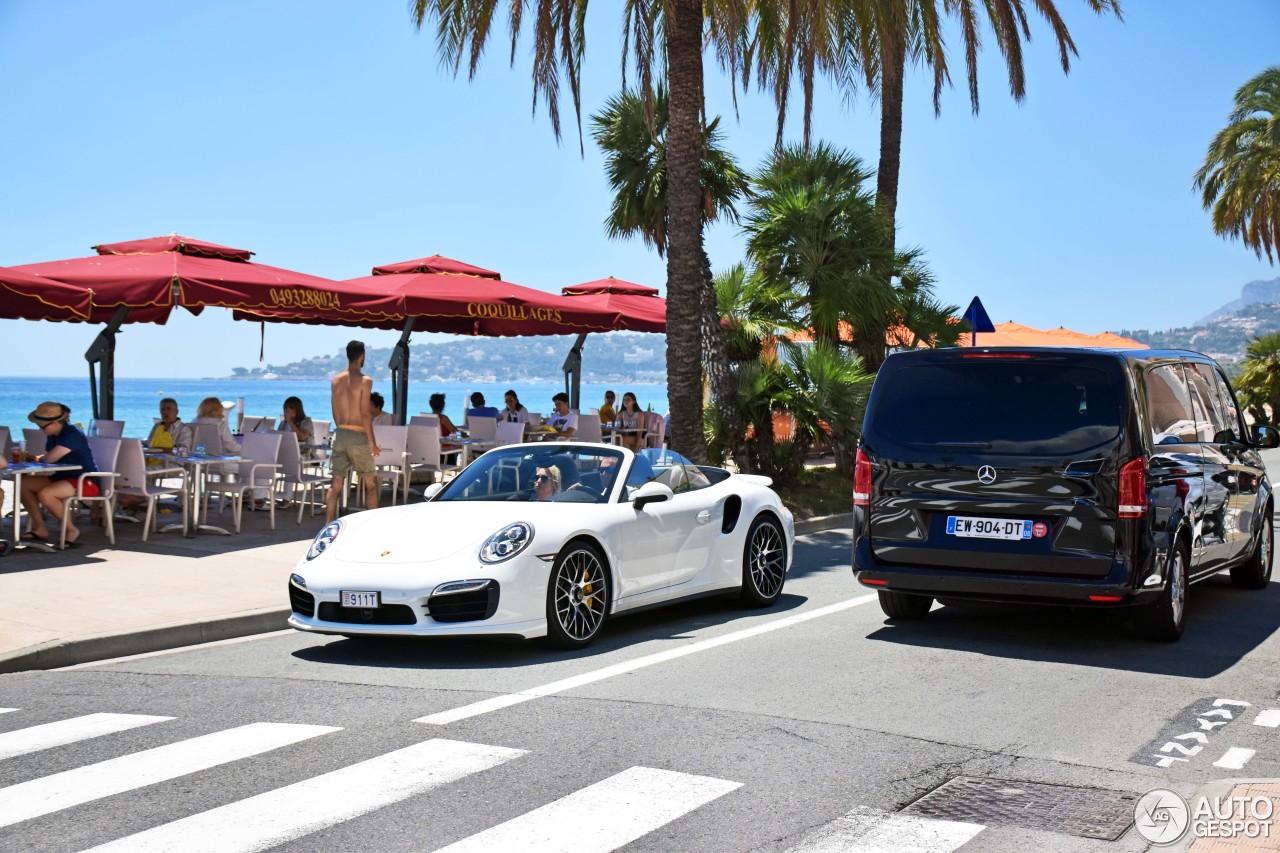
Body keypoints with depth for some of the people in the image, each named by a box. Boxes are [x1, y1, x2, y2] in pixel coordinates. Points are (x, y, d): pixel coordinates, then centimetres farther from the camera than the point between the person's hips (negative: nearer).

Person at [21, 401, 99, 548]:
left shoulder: (72, 435, -21)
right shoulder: (53, 436, 9)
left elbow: (49, 459, -26)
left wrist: (38, 458, -3)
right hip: (64, 478, 10)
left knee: (44, 494, -31)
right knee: (24, 484, 0)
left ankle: (71, 529, -12)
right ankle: (40, 528, 4)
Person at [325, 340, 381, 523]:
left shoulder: (336, 381, 7)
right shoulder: (364, 381, -10)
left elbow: (335, 414, 11)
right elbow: (365, 414, -13)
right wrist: (372, 442, -9)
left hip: (340, 433, 5)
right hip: (358, 436, -5)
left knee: (336, 484, 7)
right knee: (371, 484, 8)